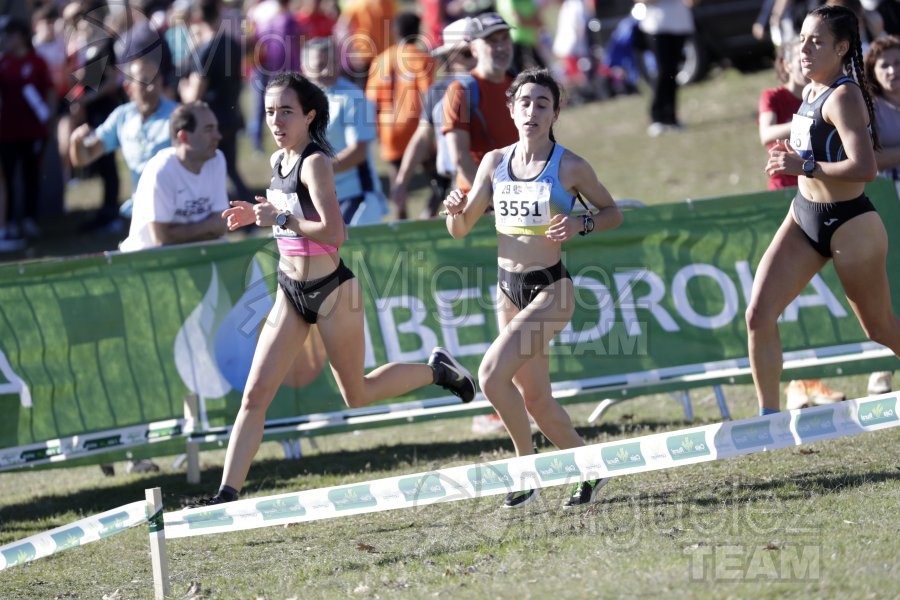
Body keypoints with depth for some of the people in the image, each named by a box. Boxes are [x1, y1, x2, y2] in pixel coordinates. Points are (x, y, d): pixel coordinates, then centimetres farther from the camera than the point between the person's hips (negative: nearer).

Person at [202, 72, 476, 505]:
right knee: (255, 395, -3)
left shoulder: (315, 162, -18)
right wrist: (256, 215, 8)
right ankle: (228, 493, -5)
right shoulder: (279, 160, 7)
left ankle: (436, 370, 32)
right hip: (291, 292, 7)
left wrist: (281, 218, -22)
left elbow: (333, 232, -26)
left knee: (357, 396, 10)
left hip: (331, 291, -7)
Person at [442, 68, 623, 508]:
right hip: (508, 290, 6)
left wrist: (581, 224, -16)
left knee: (492, 374, -21)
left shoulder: (569, 167, -8)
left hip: (550, 290, -6)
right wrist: (455, 211, -13)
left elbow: (612, 213, 4)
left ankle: (528, 464, -4)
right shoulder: (495, 162, 5)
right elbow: (461, 229, 10)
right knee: (534, 398, 11)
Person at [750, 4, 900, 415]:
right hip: (803, 216, 8)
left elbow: (864, 167, -33)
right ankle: (769, 415, 3)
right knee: (759, 314, -5)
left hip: (849, 224, -8)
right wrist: (793, 158, 7)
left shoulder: (843, 97, -21)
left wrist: (805, 166, -30)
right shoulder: (811, 92, 7)